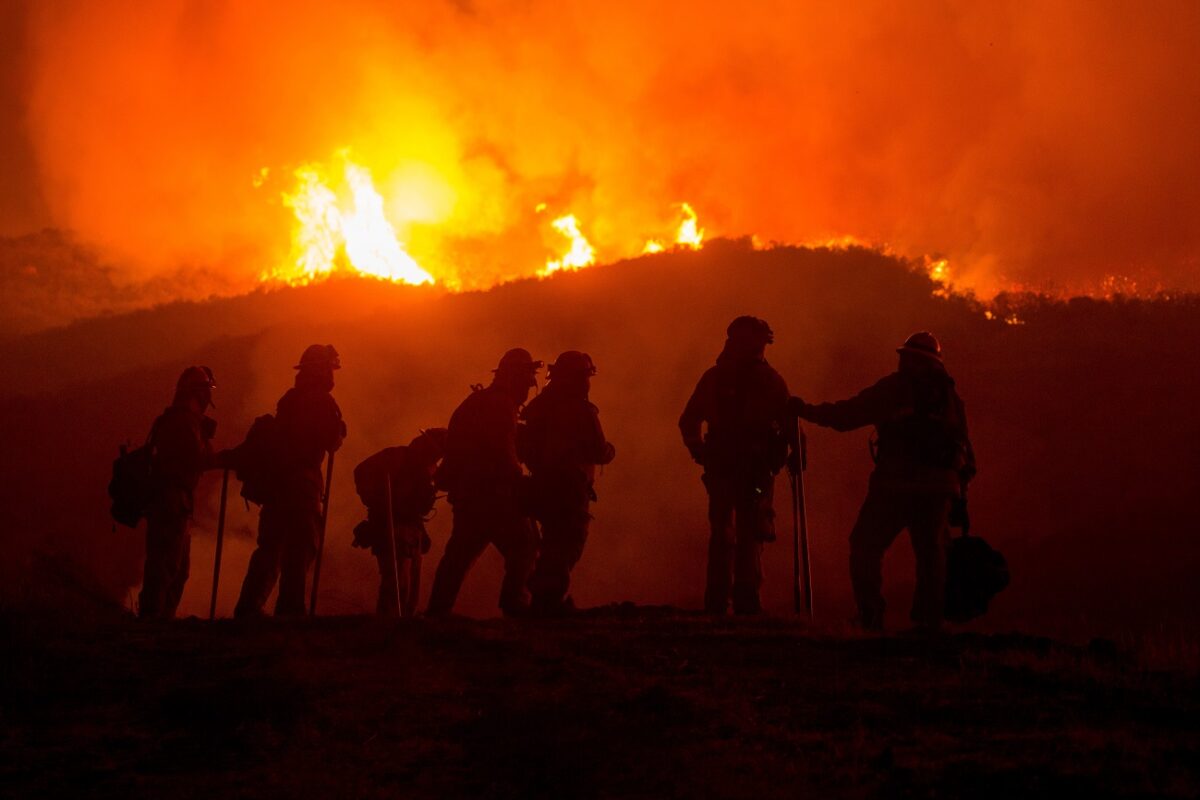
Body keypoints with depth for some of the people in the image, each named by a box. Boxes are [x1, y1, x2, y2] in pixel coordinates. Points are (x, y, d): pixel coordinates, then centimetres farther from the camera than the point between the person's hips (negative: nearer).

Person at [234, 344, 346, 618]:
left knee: (270, 548, 12)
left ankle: (248, 608, 9)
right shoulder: (322, 401, -6)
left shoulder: (289, 398, 16)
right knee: (300, 552, -5)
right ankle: (289, 611, -10)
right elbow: (332, 442, -7)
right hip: (303, 485, -7)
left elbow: (280, 436, 17)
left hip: (276, 482, 7)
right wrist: (340, 430, 10)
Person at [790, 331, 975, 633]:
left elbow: (848, 413, -2)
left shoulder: (895, 386, 1)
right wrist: (959, 486, 20)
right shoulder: (950, 396, 15)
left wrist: (806, 410, 8)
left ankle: (870, 616, -3)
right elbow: (965, 448, 15)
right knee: (930, 552, 12)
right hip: (938, 488, 5)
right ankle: (929, 619, 7)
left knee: (866, 545, 4)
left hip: (896, 483, -5)